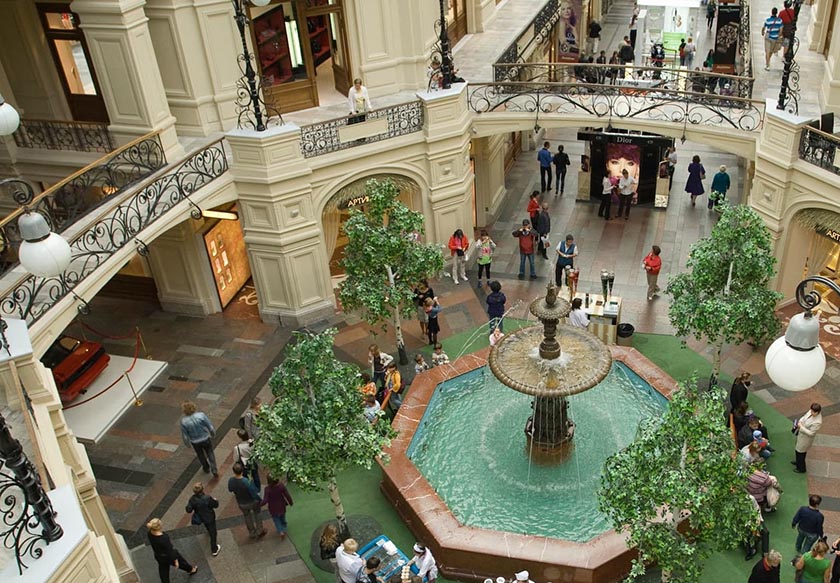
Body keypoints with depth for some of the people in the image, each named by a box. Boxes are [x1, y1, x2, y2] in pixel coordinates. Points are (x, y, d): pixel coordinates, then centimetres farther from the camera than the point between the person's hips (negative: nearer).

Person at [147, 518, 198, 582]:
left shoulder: (150, 533, -20)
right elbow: (170, 551, -27)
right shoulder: (164, 538, -41)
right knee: (181, 562, 26)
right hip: (168, 557, -5)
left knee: (163, 572, 24)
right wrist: (175, 561, -14)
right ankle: (191, 570, 56)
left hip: (158, 557, 5)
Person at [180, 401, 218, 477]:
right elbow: (210, 427, -15)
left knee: (200, 455, 28)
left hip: (195, 442, 1)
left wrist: (187, 443, 9)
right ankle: (214, 470, 16)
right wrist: (213, 434, 7)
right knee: (210, 453, 22)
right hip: (206, 439, -1)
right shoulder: (201, 415, -27)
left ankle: (206, 468, 49)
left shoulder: (184, 421, -25)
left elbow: (185, 435, -12)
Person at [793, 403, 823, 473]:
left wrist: (801, 427, -27)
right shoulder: (811, 412, -15)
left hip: (805, 438, -8)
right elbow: (804, 416, 4)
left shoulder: (817, 422, -37)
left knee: (800, 452, 13)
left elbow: (810, 433, -29)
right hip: (801, 434, 8)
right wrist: (800, 422, -13)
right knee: (797, 449, 30)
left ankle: (801, 469, 38)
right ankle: (798, 462, 57)